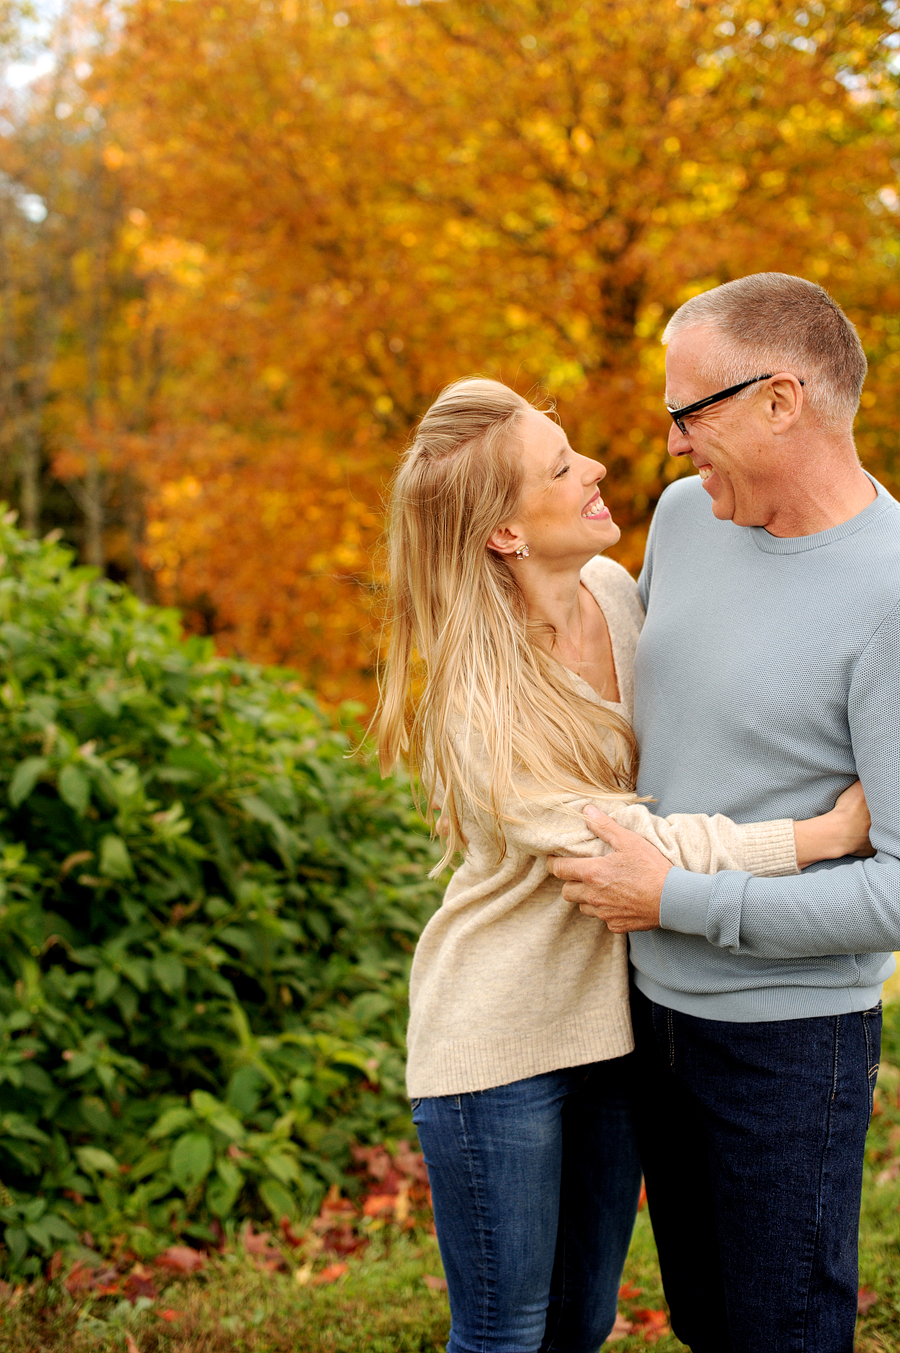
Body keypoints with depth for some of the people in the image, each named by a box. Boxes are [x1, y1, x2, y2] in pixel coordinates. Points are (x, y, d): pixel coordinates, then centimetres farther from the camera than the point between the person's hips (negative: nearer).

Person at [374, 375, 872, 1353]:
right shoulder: (471, 704, -24)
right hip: (498, 1042, -7)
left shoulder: (614, 592, -3)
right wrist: (832, 832, -25)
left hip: (610, 1014, 7)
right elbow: (631, 849, -27)